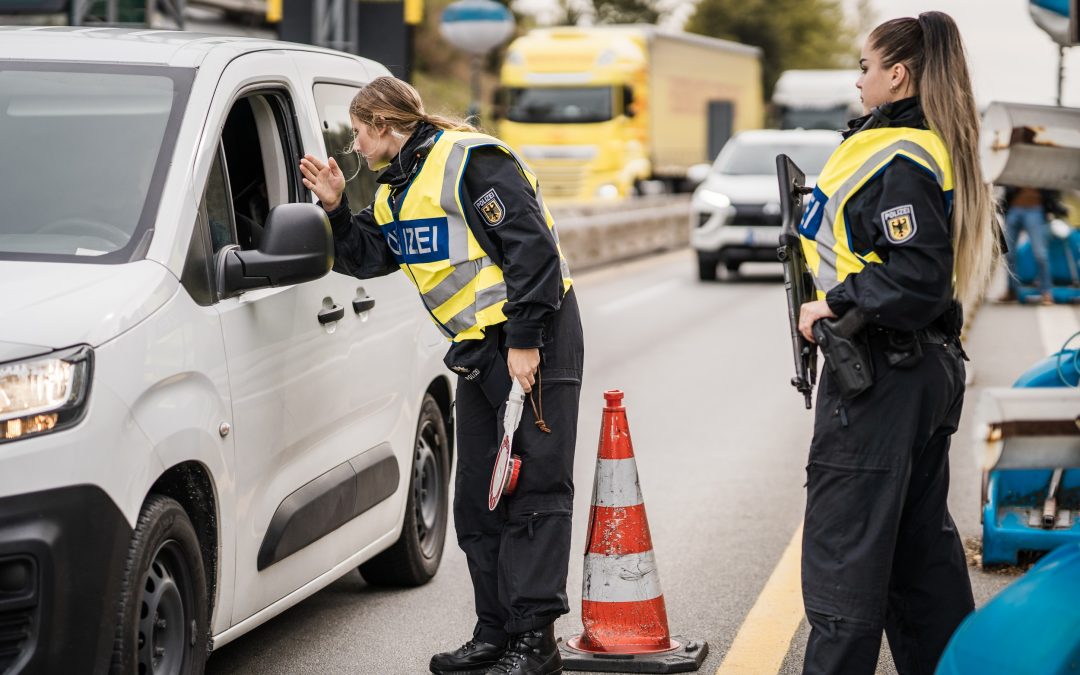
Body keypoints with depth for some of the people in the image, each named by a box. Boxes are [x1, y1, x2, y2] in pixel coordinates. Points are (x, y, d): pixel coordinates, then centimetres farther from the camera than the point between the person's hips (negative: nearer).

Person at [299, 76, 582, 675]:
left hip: (534, 339, -10)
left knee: (534, 488, -10)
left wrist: (525, 340, -22)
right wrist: (335, 208, 2)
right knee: (478, 498, 10)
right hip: (479, 346, 10)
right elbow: (366, 256, 19)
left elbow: (532, 247, -20)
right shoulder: (398, 188, 15)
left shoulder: (469, 160, -15)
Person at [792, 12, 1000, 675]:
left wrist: (835, 303, -16)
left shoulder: (898, 159, -18)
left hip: (880, 375, -10)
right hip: (930, 365, 10)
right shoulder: (935, 148, 13)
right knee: (921, 537, 17)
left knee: (846, 543, -3)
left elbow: (918, 278, -24)